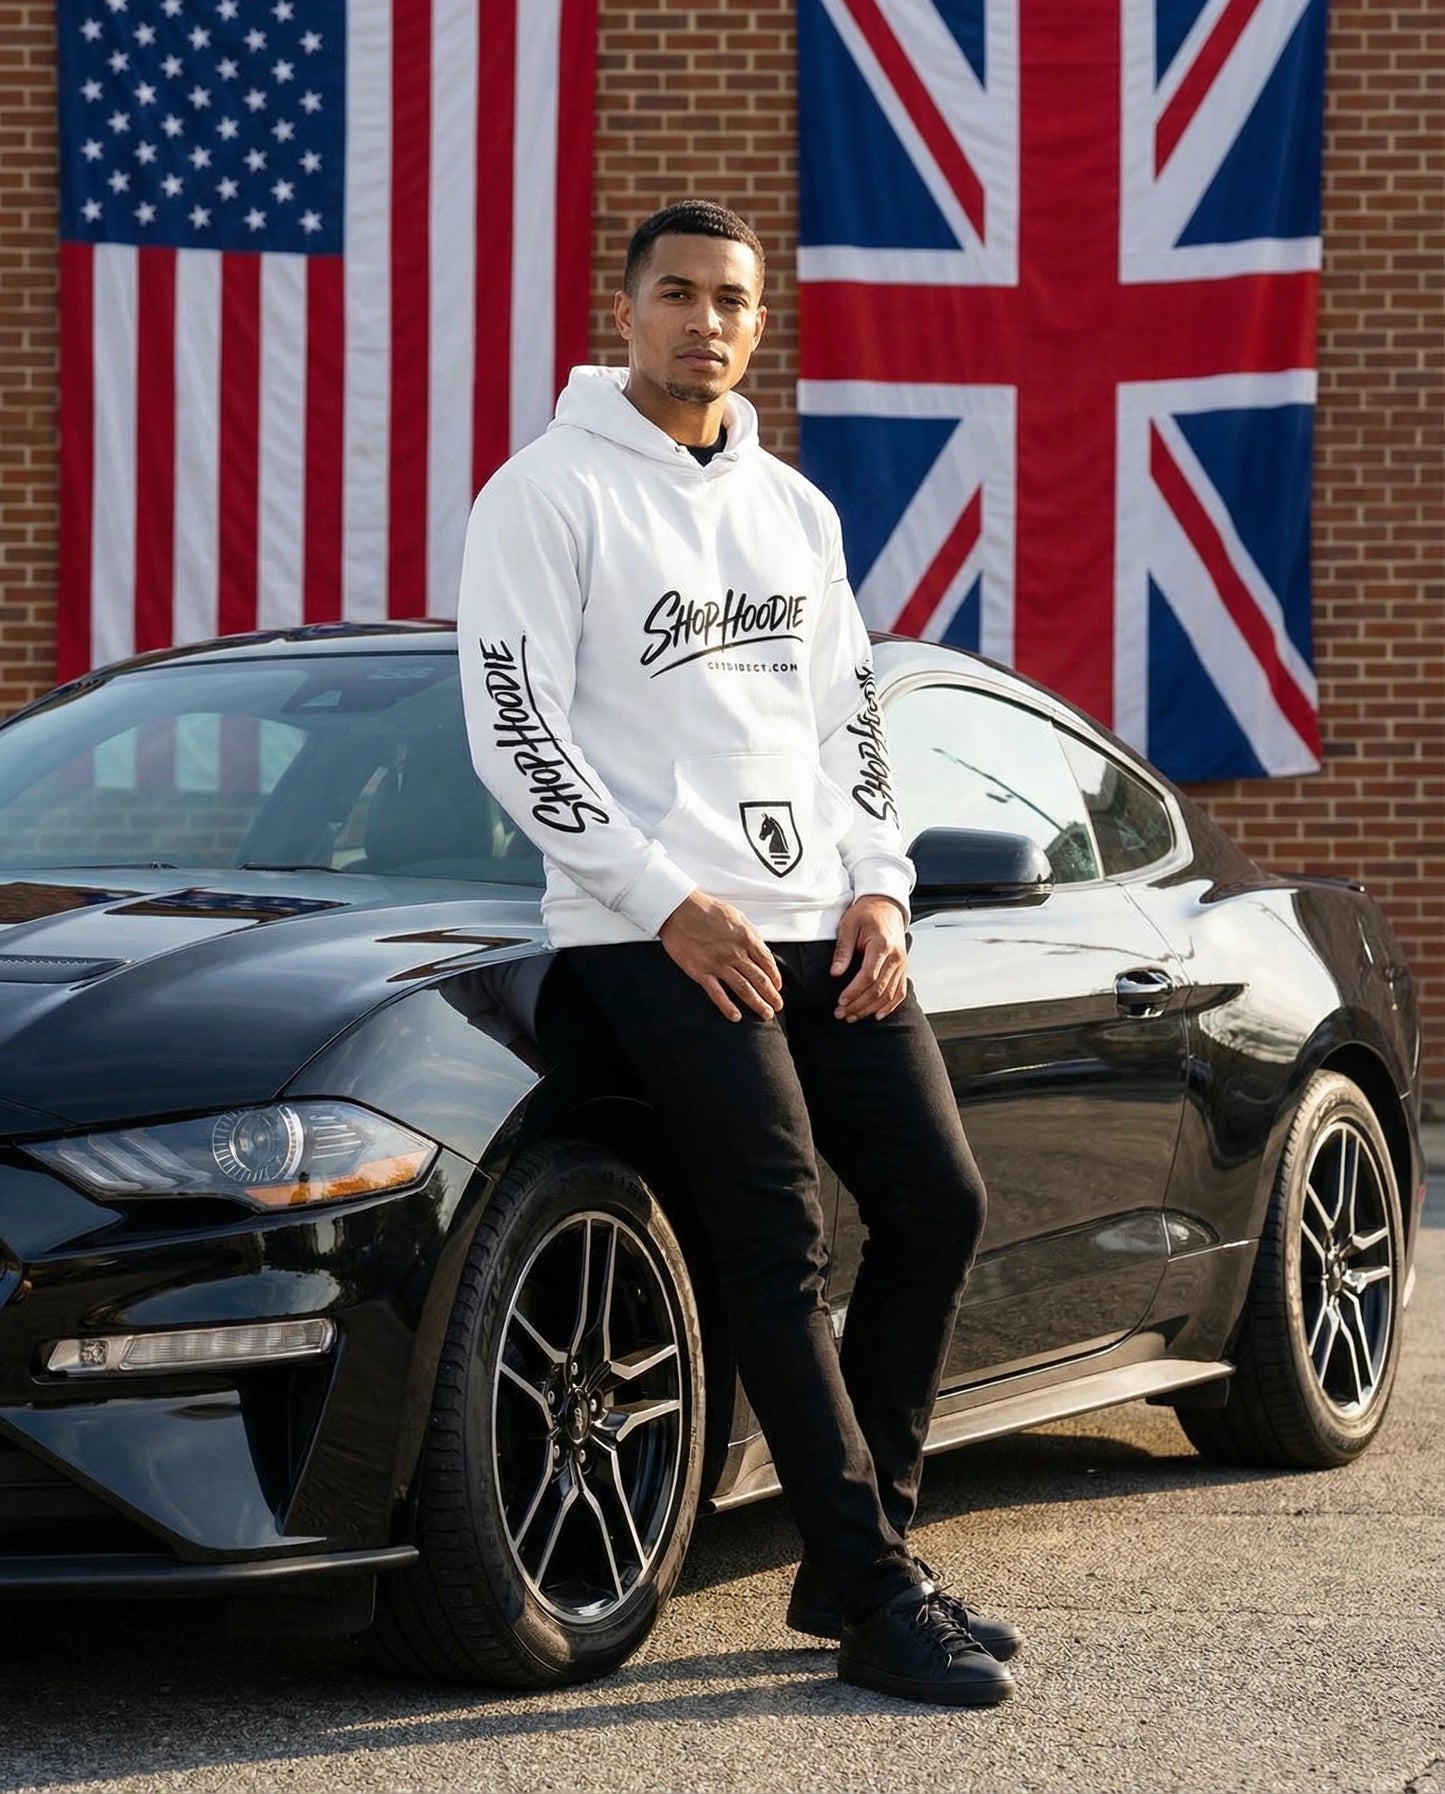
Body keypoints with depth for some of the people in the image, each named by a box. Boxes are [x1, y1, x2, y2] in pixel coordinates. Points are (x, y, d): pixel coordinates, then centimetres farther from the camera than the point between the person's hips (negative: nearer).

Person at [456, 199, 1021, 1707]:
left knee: (938, 1202, 2)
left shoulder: (794, 507, 18)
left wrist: (877, 889, 5)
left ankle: (855, 1554, 13)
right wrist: (670, 903, -15)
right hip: (656, 933, -7)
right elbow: (513, 733, -9)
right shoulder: (549, 493, -3)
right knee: (780, 1245, -12)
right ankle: (872, 1599, -8)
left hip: (821, 923, 7)